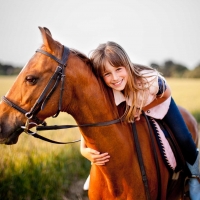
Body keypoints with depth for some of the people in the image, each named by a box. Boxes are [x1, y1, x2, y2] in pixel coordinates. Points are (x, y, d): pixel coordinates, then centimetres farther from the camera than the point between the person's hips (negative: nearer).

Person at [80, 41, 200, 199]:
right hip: (132, 110, 2)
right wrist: (84, 150, -49)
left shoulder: (150, 80, -44)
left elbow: (166, 95, -20)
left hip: (159, 104, -2)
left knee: (183, 139, -10)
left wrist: (142, 109, -29)